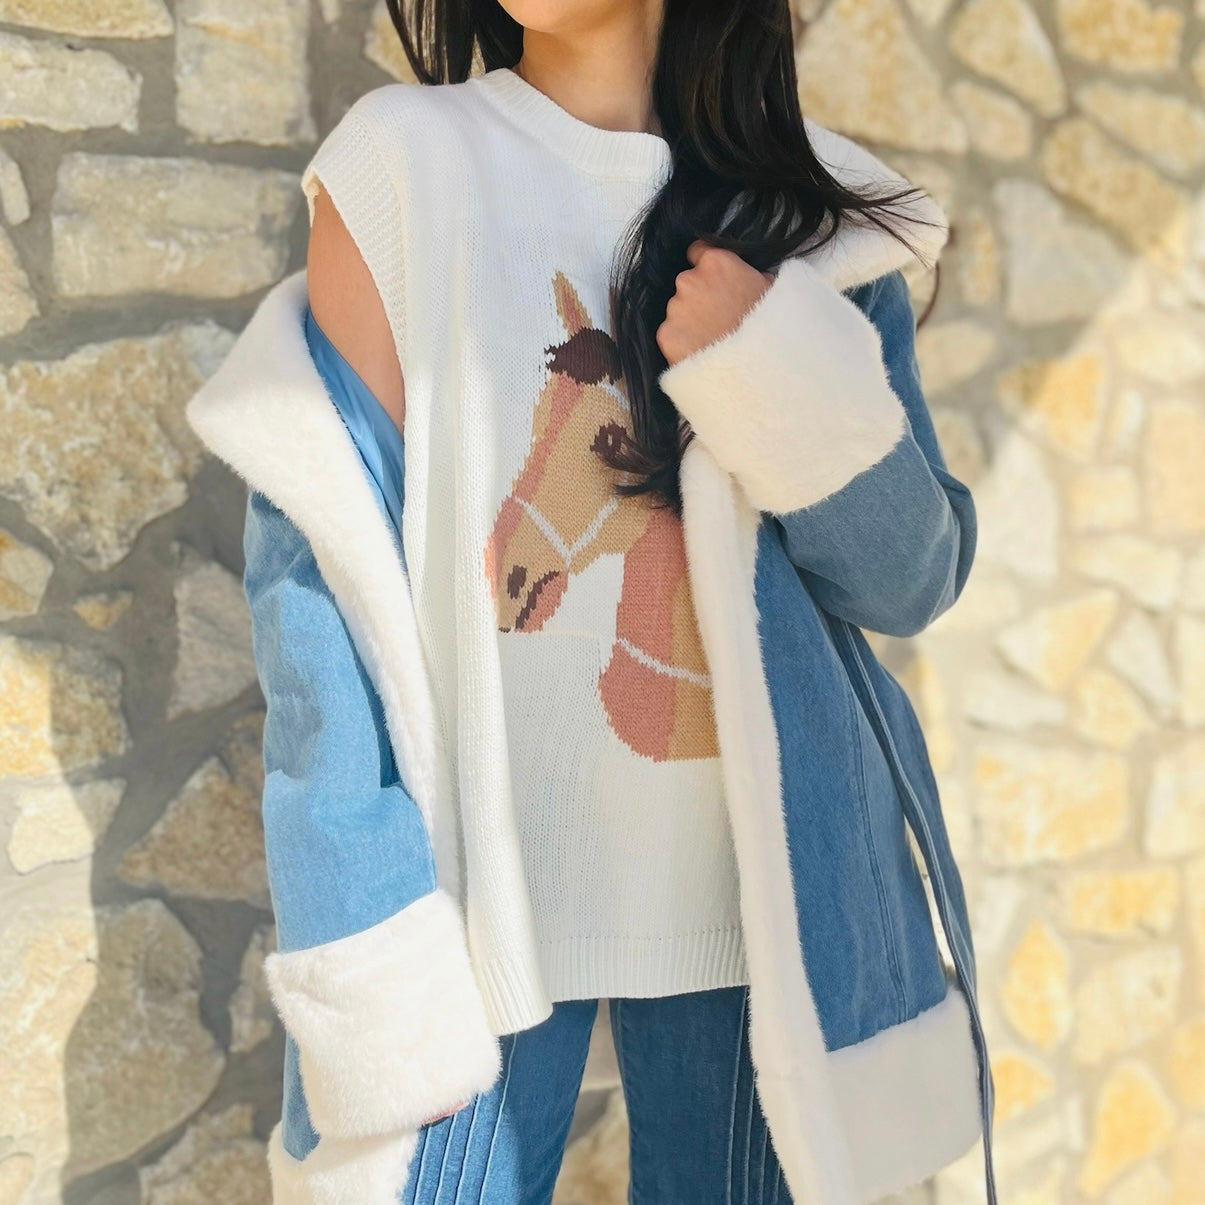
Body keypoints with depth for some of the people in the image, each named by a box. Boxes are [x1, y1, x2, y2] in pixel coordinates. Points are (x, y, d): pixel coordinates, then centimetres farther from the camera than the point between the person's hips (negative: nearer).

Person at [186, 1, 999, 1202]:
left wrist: (795, 392, -15)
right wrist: (369, 962, -15)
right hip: (475, 874, -2)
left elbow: (915, 582, 3)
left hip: (758, 878, 3)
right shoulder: (400, 158, -4)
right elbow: (320, 573, -9)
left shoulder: (817, 212, 3)